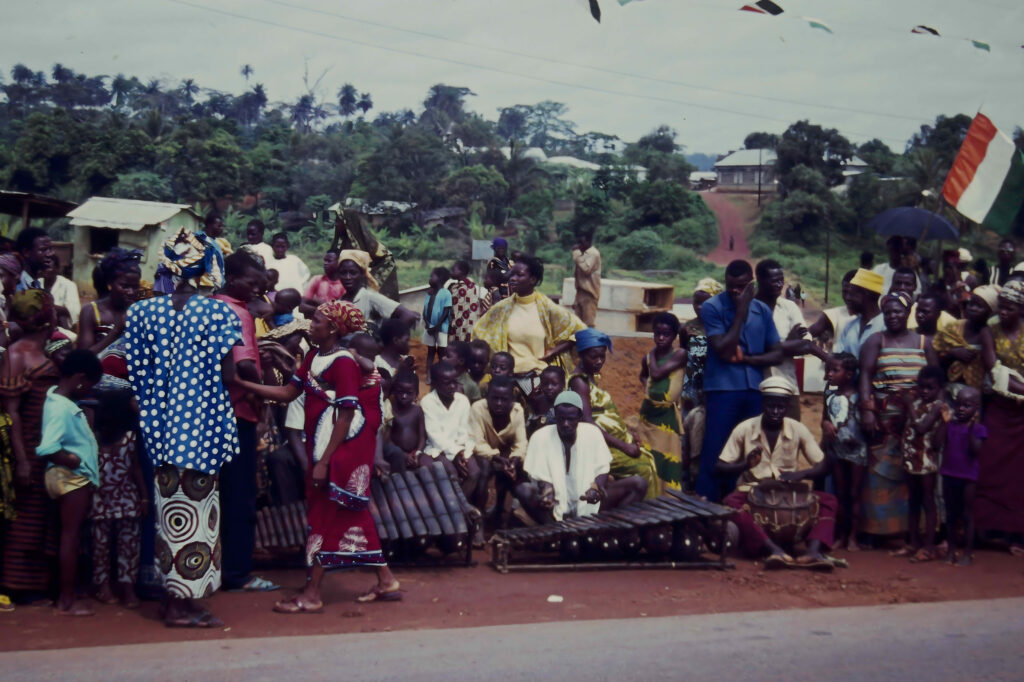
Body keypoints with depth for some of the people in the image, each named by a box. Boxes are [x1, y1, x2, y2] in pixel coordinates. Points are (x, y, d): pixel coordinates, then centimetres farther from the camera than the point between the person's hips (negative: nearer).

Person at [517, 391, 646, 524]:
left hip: (589, 502, 2)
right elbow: (539, 477, -7)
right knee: (522, 489, -33)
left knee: (639, 484, -16)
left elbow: (602, 469, 2)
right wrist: (547, 489, -30)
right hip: (556, 506, -2)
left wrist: (596, 488, -20)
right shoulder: (540, 438, -6)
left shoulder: (592, 433, 0)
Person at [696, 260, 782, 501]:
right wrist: (741, 311, -11)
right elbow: (723, 350, -13)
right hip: (722, 391, -4)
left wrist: (746, 359, -7)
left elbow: (777, 354, 10)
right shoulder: (712, 308, -2)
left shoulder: (762, 310, 10)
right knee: (713, 457, -5)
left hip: (755, 391, 4)